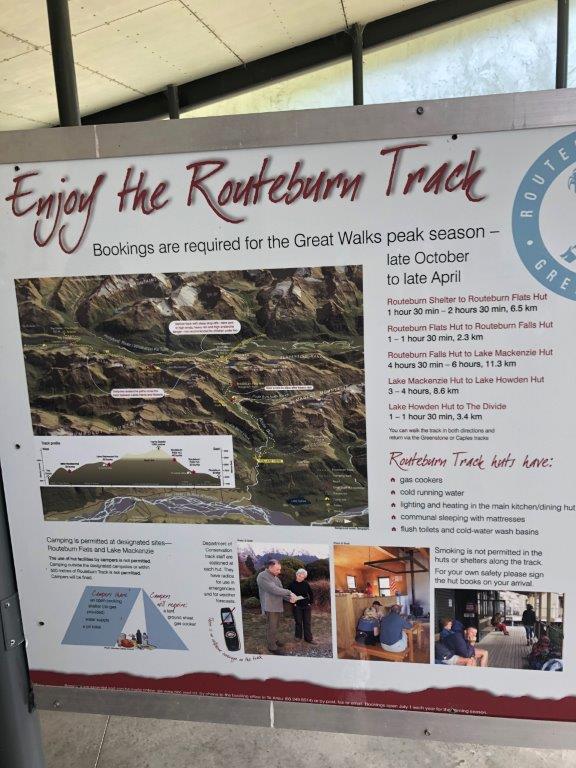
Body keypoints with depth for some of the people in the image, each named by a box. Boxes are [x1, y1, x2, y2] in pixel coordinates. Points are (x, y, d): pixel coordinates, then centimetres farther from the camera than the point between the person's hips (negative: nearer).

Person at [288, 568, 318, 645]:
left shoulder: (306, 584, 0)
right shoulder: (292, 584, -6)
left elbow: (311, 594, 8)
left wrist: (311, 602, 2)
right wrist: (293, 603, -6)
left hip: (306, 606, 2)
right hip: (297, 606, -2)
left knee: (307, 622, 4)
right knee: (298, 622, 7)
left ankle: (309, 638, 10)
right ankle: (298, 636, 23)